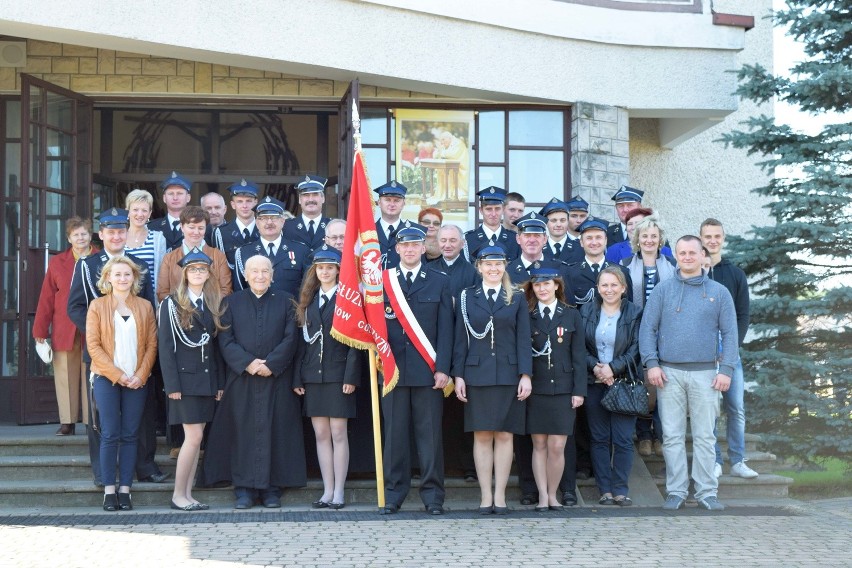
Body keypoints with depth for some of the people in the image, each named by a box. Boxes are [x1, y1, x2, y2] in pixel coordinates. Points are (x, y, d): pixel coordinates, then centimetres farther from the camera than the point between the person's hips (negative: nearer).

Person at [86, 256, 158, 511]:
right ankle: (109, 490, 2)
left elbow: (152, 345, 5)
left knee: (130, 435, 2)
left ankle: (125, 489, 6)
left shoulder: (145, 307, 9)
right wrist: (117, 374, -11)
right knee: (110, 434, -3)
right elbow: (93, 345, -3)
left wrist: (141, 375, -8)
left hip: (137, 381, 2)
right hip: (106, 378, -2)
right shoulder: (97, 306, 3)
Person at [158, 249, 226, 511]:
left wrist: (220, 382, 7)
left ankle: (187, 494, 11)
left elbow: (217, 344, 13)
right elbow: (165, 346, -7)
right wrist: (172, 384, -14)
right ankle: (178, 495, 1)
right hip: (185, 377, -5)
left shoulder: (213, 304, 13)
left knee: (195, 438, 6)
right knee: (194, 436, -10)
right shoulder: (172, 303, -2)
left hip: (207, 378, 5)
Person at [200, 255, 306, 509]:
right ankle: (244, 488, 6)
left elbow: (290, 338, -1)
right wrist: (247, 363, -14)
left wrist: (271, 364, -14)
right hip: (242, 380, 0)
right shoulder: (231, 302, 9)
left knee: (275, 431, 1)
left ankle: (272, 488, 7)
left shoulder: (286, 301, 8)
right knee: (243, 432, 0)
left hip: (276, 379, 0)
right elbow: (225, 340, 0)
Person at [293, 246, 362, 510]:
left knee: (338, 433, -2)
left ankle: (339, 492, 4)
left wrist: (351, 376, -13)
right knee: (321, 434, 6)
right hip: (313, 376, 5)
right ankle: (328, 491, 11)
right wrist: (298, 377, 5)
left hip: (338, 375, -5)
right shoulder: (308, 300, 13)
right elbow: (302, 340, 12)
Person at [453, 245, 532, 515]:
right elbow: (461, 339, 5)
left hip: (508, 376, 0)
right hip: (477, 375, 0)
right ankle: (485, 496, 7)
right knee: (482, 435, 2)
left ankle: (500, 495, 8)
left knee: (504, 435, 2)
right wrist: (458, 375, -1)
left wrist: (525, 375, -4)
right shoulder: (466, 297, 7)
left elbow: (523, 339, 4)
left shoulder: (516, 298, 7)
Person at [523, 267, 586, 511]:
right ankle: (543, 496, 10)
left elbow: (578, 355, 6)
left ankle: (553, 495, 11)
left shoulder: (571, 315, 7)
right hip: (535, 389, 0)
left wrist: (579, 390, -1)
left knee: (557, 446, -2)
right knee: (539, 445, 3)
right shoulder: (526, 315, 5)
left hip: (562, 389, 0)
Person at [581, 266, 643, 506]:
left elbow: (637, 349, -4)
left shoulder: (635, 313, 0)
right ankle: (605, 489, 10)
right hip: (595, 384, 2)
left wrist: (613, 368, -14)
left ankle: (620, 489, 6)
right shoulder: (587, 311, 6)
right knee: (599, 439, 4)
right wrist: (595, 367, -12)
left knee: (623, 439, -2)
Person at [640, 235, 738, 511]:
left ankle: (706, 492, 10)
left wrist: (726, 369, -4)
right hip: (669, 373, 0)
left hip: (705, 373, 0)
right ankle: (676, 492, 10)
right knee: (672, 436, 3)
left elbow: (730, 333, 5)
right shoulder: (663, 290, 6)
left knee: (705, 436, 3)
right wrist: (652, 364, -7)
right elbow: (647, 329, 3)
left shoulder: (719, 292, 7)